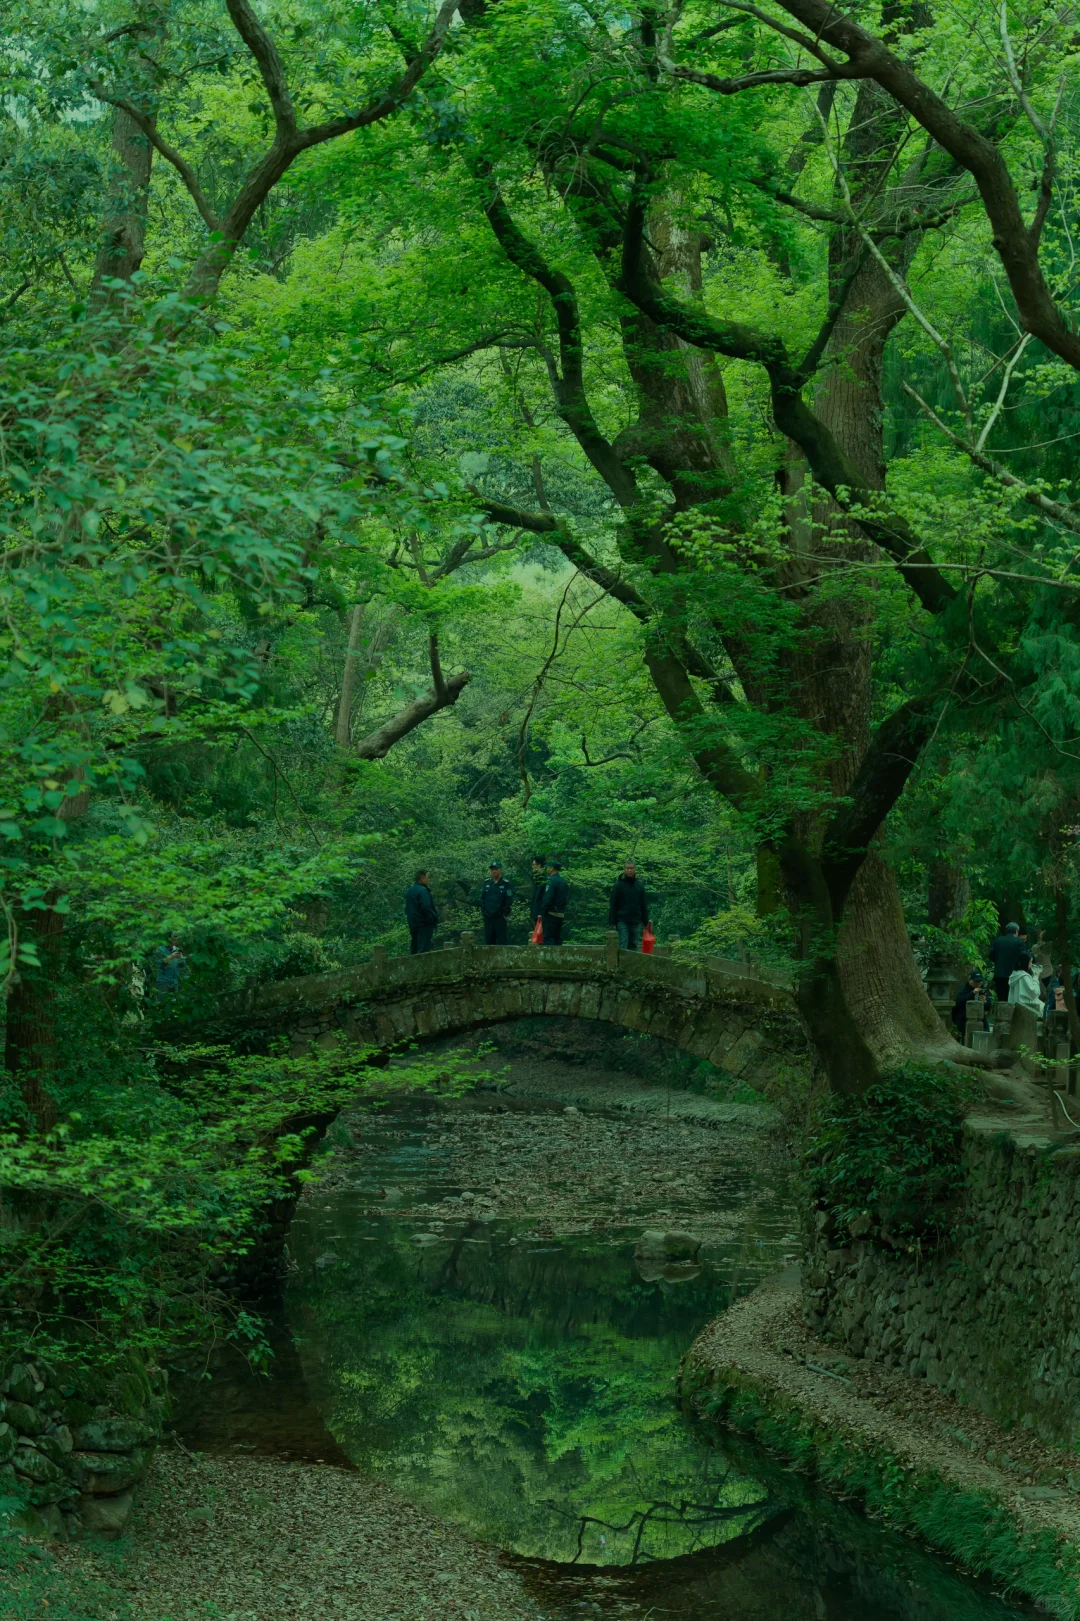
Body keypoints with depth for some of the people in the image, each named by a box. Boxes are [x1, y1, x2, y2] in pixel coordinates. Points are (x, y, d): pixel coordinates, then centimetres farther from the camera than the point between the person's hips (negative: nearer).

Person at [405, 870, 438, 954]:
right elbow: (426, 908, -22)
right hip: (424, 925, -9)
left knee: (414, 949, 13)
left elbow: (407, 909, 19)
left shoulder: (409, 891, 14)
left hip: (413, 924, 9)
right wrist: (434, 919, -14)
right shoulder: (422, 890, -15)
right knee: (423, 948, -9)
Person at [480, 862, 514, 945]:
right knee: (488, 941, 7)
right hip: (488, 918, 4)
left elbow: (509, 901, -4)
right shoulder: (487, 883, 11)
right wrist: (483, 912, 6)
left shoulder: (505, 884, -2)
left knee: (501, 942, -4)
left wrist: (505, 914, -8)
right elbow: (482, 898, 15)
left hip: (500, 918, -4)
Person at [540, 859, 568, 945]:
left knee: (548, 938, -7)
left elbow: (547, 899, -17)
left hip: (551, 914, -8)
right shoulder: (563, 881, 14)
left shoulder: (551, 881, -12)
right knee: (558, 938, 11)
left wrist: (542, 913, -13)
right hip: (561, 915, 8)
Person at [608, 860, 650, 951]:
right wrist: (612, 922, -7)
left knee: (634, 946, 5)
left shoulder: (639, 885, 10)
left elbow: (644, 905, 13)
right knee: (623, 946, -7)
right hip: (622, 922, -3)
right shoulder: (619, 884, 0)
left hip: (636, 922, 3)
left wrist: (646, 922, 9)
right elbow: (612, 905, -1)